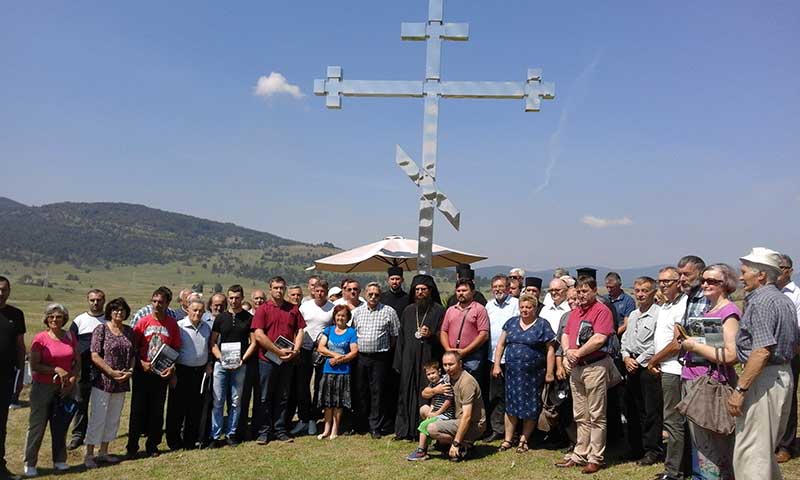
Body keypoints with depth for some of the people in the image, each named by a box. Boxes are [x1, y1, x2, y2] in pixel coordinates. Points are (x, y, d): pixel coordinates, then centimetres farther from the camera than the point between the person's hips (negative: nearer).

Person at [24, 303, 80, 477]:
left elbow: (77, 362, 9)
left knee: (61, 426, 10)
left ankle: (59, 460, 22)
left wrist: (72, 380, -5)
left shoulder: (70, 337, 3)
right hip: (43, 387, -3)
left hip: (65, 388, 4)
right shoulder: (40, 338, -9)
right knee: (37, 425, 0)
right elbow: (34, 366, -11)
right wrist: (56, 370, -20)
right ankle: (29, 464, 11)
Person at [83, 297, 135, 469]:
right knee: (98, 418, -2)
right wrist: (111, 372, -17)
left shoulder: (129, 331, 8)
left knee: (113, 418, 12)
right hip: (102, 382, -5)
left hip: (122, 383, 6)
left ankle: (103, 452, 25)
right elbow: (94, 355, -12)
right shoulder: (101, 329, -7)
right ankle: (89, 454, 10)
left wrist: (130, 371, -5)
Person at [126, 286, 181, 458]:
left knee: (157, 410, 9)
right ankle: (132, 446, 14)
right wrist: (141, 363, -12)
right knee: (138, 409, 4)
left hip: (162, 373, 1)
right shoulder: (143, 322, -3)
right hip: (143, 372, -1)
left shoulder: (172, 324, 0)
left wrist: (172, 367, -6)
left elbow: (176, 348, 6)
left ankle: (152, 445, 21)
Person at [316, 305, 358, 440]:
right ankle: (327, 429, 16)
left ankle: (335, 429, 14)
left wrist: (339, 360, -14)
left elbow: (354, 352, -7)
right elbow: (320, 348, 1)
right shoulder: (328, 330, 9)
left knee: (339, 402, 4)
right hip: (328, 370, 3)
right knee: (327, 401, 6)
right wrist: (335, 354, -12)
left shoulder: (351, 332, 1)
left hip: (343, 371, -2)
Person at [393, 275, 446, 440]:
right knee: (407, 394, 6)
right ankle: (406, 430, 14)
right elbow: (401, 336, 13)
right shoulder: (408, 310, 13)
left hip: (429, 359, -4)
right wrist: (398, 361, 9)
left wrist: (431, 335, -19)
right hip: (409, 359, 4)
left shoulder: (439, 310, 1)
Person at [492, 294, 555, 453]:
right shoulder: (511, 322, 8)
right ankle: (508, 439, 16)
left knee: (530, 407, 4)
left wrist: (549, 373, -8)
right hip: (512, 373, 3)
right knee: (511, 404, 7)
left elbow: (550, 350, -4)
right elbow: (500, 344, 10)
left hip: (533, 374, -3)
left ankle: (524, 440, 17)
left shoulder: (542, 325, -2)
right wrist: (496, 365, 4)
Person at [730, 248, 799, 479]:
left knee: (749, 451, -5)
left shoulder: (761, 301, -16)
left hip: (763, 379, -10)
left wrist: (740, 389, -22)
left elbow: (762, 351, -24)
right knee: (765, 448, 21)